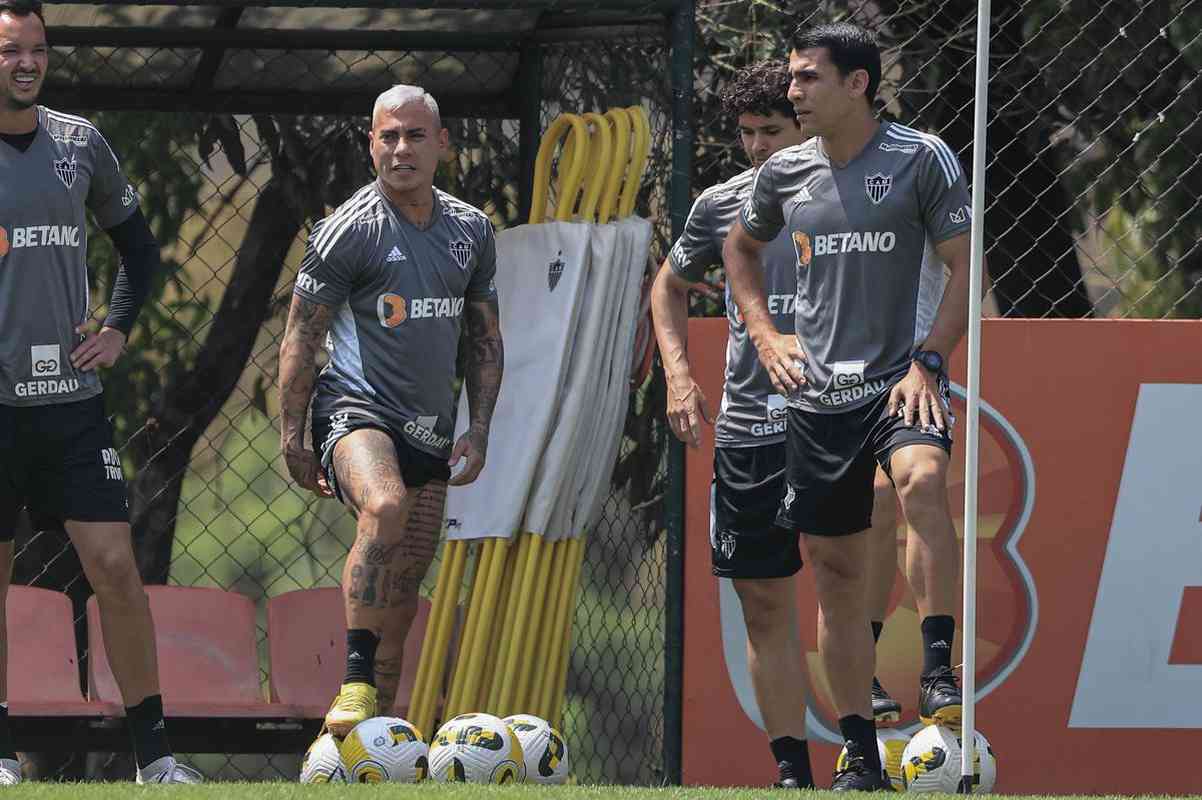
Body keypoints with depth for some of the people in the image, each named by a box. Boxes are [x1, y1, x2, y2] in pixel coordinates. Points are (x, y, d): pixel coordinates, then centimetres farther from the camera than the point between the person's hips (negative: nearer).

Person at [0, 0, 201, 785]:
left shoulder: (80, 144, 8)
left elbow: (138, 242, 22)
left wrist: (118, 329, 9)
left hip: (71, 395, 3)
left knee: (116, 566, -4)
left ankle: (155, 751, -1)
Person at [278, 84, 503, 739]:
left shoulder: (471, 230, 10)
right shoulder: (350, 229, -7)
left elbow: (485, 338, 19)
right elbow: (300, 335, -4)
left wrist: (479, 430, 10)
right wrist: (293, 437, -8)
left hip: (430, 432, 6)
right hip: (356, 409, -6)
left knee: (403, 594, 5)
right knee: (386, 505, -36)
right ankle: (356, 684, -37)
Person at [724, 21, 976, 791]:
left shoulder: (922, 159, -4)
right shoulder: (786, 172, 9)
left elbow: (964, 266, -4)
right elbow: (741, 247, 28)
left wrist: (928, 361, -16)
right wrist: (766, 335, 14)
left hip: (900, 378, -5)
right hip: (818, 394, 5)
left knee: (923, 481, -36)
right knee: (837, 573, 6)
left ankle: (939, 671, -36)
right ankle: (861, 758, 14)